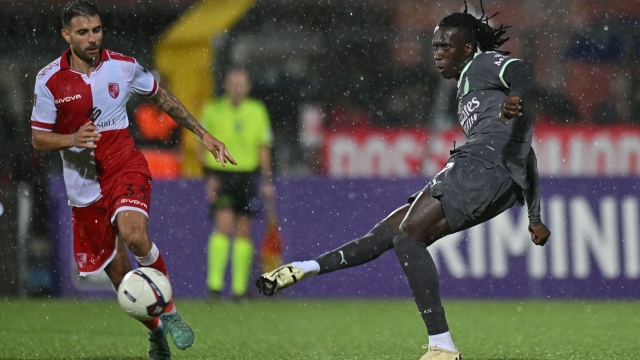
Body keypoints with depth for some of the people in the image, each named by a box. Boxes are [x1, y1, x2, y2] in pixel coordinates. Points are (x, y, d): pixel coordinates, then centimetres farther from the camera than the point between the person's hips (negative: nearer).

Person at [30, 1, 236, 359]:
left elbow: (162, 97, 15)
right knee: (119, 273, 5)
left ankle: (169, 312, -13)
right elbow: (38, 138, -2)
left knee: (133, 233, -32)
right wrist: (72, 139, -22)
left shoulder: (124, 67, -4)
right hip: (84, 186, 1)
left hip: (126, 169, -1)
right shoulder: (50, 80, -7)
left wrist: (203, 134, 15)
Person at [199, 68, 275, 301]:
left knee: (243, 231, 4)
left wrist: (267, 180, 4)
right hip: (220, 174, -2)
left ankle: (239, 286, 10)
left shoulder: (257, 112, 6)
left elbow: (263, 148, 9)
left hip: (247, 175, 2)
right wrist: (209, 176, -7)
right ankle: (215, 282, -15)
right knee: (223, 225, -16)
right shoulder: (212, 110, 0)